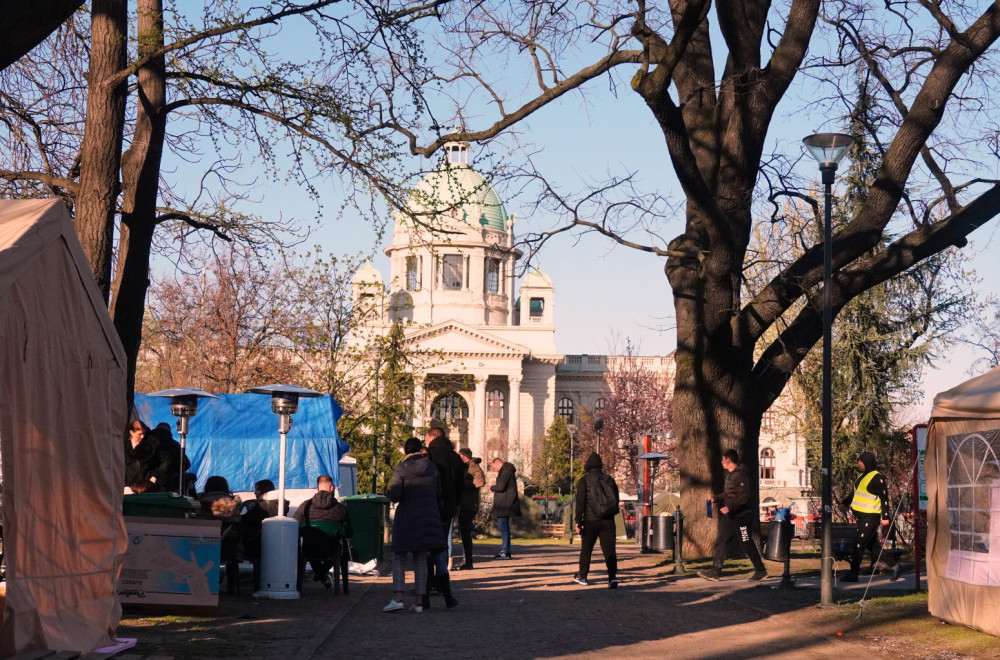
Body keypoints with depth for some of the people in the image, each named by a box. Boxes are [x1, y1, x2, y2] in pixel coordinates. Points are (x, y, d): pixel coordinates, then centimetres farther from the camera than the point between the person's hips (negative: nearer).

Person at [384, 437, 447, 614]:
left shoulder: (401, 469, -6)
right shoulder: (432, 468, 6)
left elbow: (395, 496, -14)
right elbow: (438, 494, 9)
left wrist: (391, 489, 8)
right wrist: (437, 515, 20)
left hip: (406, 516, -3)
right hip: (429, 517, 4)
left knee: (399, 558, 2)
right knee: (421, 559, 8)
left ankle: (397, 598, -12)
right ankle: (419, 601, 5)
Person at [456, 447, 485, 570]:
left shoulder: (473, 467, -9)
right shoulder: (464, 467, 21)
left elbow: (481, 481, -25)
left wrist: (464, 483, -21)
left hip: (469, 506, -10)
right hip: (463, 505, 10)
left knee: (465, 533, -12)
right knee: (463, 533, 11)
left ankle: (468, 563, -11)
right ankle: (467, 563, 16)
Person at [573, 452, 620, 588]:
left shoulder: (584, 481, -4)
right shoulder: (609, 480, 8)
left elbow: (580, 502, -9)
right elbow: (616, 500, 15)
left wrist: (578, 521, -8)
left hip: (591, 521, -2)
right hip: (608, 521, 2)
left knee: (586, 549, 13)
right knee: (609, 550, -3)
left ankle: (582, 576, 25)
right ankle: (613, 577, -18)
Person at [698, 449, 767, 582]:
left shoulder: (740, 475, -17)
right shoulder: (730, 474, 14)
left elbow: (744, 496, -24)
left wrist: (730, 507, -27)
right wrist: (716, 499, 12)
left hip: (741, 516, -10)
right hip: (730, 516, 10)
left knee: (747, 544, -2)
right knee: (721, 541, 4)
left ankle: (761, 571, 11)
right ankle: (715, 571, 4)